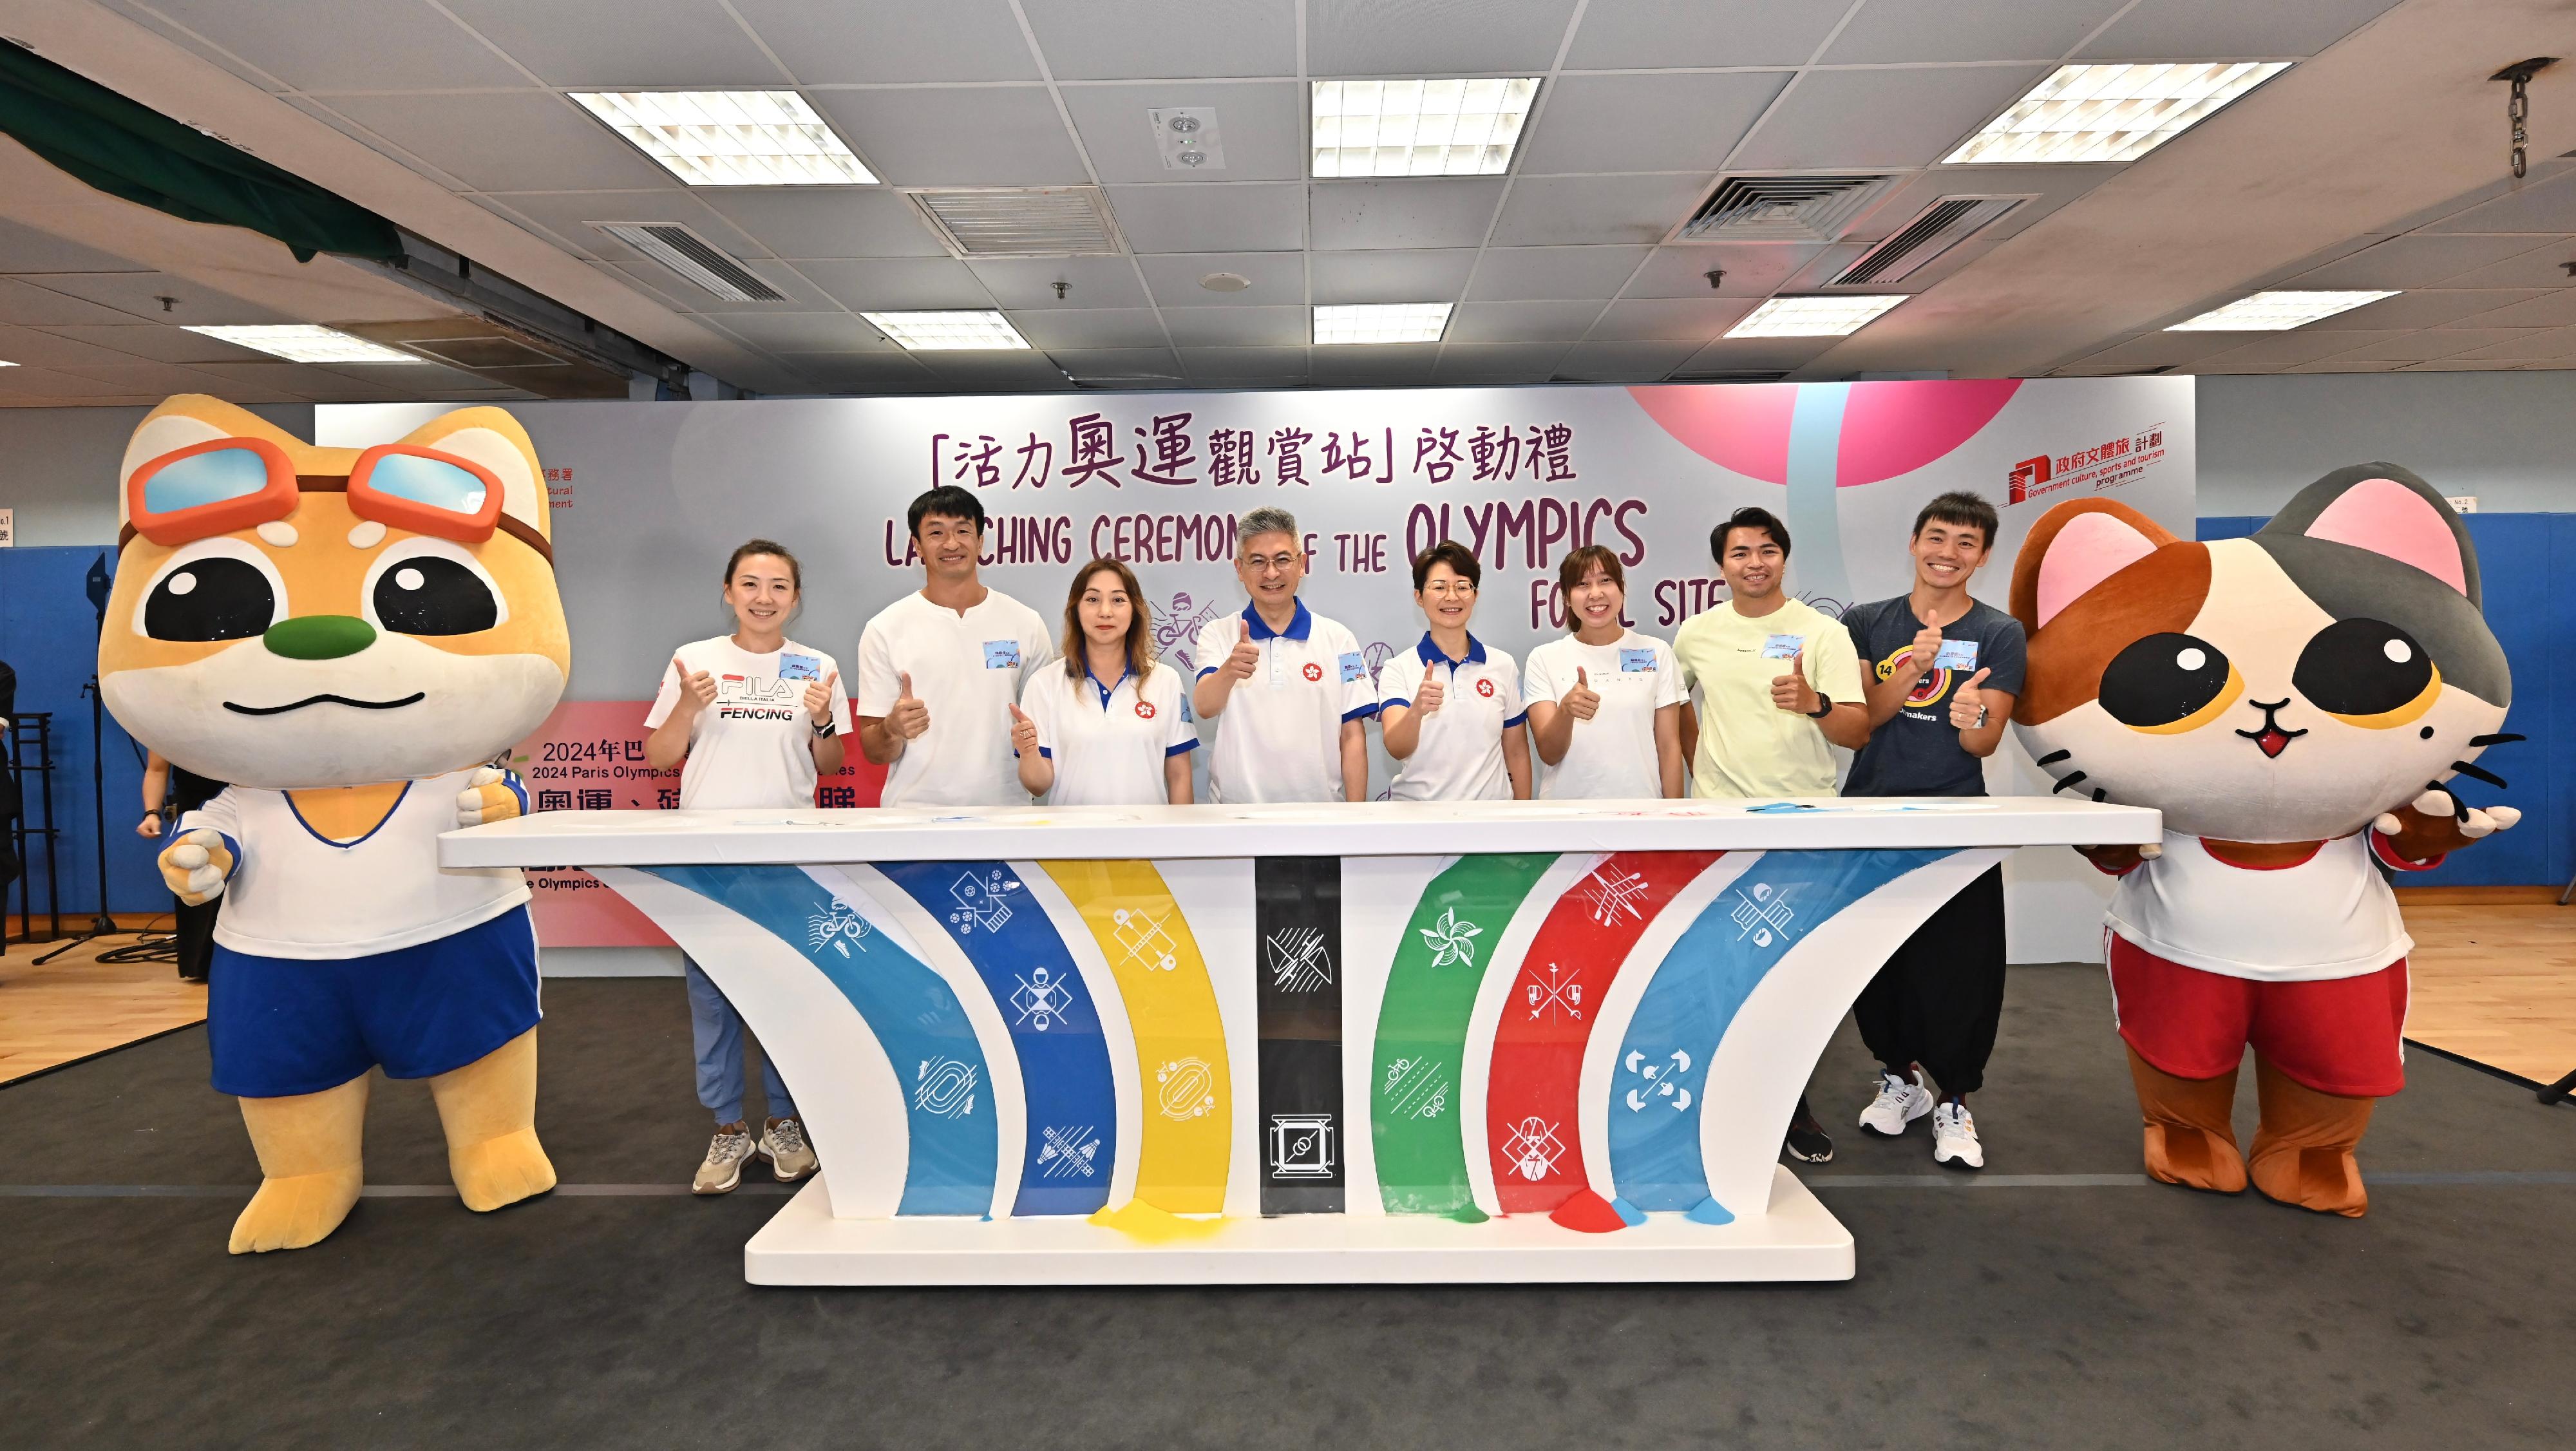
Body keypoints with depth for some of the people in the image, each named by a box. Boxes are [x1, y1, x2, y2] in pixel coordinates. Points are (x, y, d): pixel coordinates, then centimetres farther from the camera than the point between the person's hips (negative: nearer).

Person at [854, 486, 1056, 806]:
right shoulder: (884, 630, 3)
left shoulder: (1026, 623, 7)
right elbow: (872, 750, 4)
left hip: (1006, 807, 0)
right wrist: (893, 730, -17)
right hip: (915, 813, 0)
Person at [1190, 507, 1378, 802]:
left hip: (1320, 810, 1)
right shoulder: (1217, 635, 2)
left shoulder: (1338, 639, 2)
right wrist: (1229, 670, -37)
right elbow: (1204, 708, -16)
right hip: (1236, 806, 0)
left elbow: (1353, 737, 1)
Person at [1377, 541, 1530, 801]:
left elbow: (1517, 753, 5)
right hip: (1418, 801, -2)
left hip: (1490, 800, 2)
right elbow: (1397, 749, -21)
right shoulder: (1398, 669, -7)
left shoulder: (1504, 665, 0)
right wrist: (1416, 710, -39)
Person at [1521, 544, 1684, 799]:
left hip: (1639, 803, 1)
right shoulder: (1544, 659, -4)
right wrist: (1565, 710, -29)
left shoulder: (1657, 653, -1)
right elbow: (1549, 754, -11)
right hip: (1566, 800, 0)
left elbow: (1669, 745, 0)